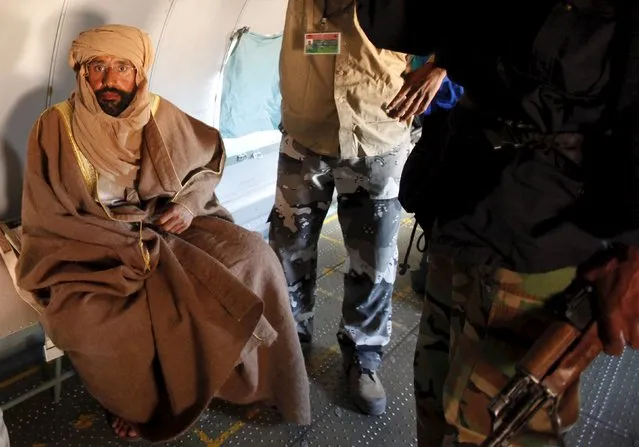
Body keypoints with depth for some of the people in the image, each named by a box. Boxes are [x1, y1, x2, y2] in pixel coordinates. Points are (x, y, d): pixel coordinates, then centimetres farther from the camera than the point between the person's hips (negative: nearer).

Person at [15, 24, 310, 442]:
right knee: (89, 324, -32)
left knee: (253, 256, -16)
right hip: (90, 251, -2)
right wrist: (125, 244, -18)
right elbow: (46, 221, -9)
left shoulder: (161, 115, -1)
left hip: (169, 232, 3)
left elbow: (212, 158, 13)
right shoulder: (55, 127, -9)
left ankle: (239, 372, 7)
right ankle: (134, 402, 3)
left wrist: (190, 202, -7)